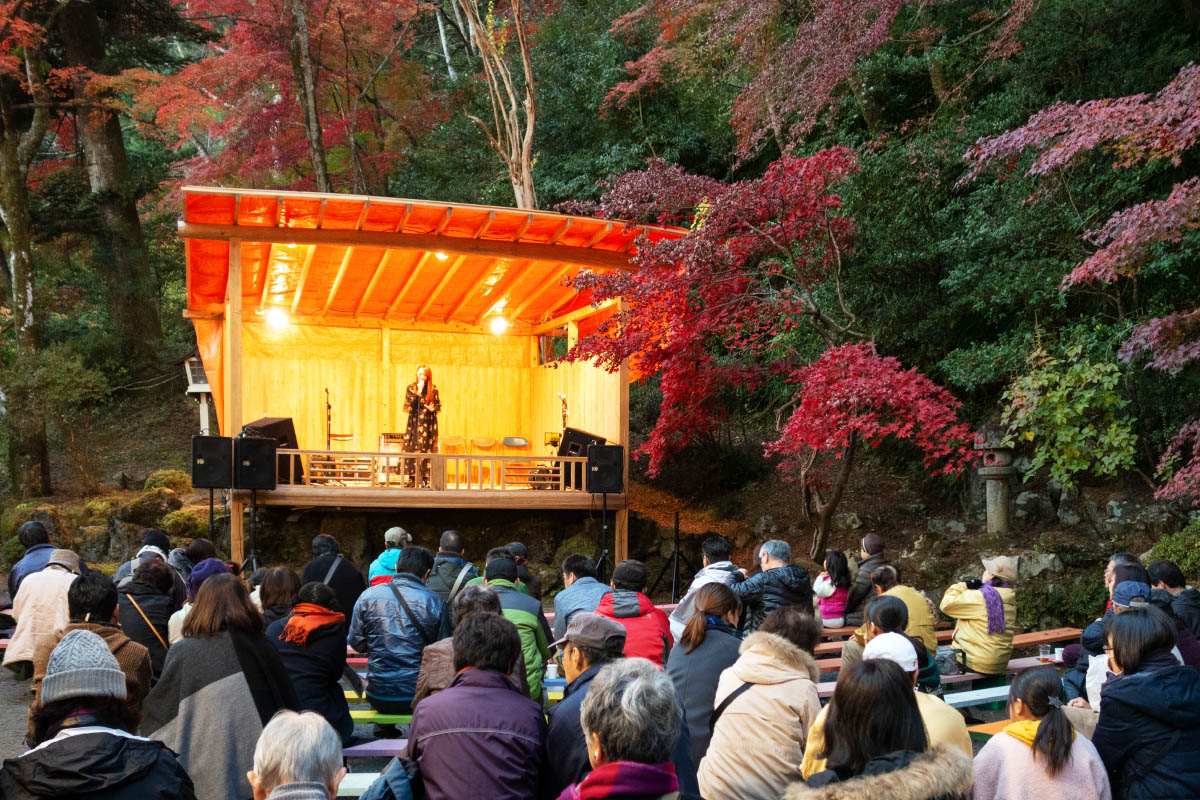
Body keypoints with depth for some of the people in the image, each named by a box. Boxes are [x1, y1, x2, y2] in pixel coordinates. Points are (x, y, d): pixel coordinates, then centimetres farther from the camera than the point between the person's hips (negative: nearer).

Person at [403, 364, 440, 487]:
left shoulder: (433, 389, 5)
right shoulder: (411, 387, 4)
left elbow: (438, 405, 11)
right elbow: (411, 404, -8)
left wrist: (433, 408, -11)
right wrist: (419, 390, -13)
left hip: (429, 422, 1)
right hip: (414, 421, 0)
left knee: (427, 449, -2)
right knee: (412, 448, -5)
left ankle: (425, 478, 1)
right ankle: (412, 478, -1)